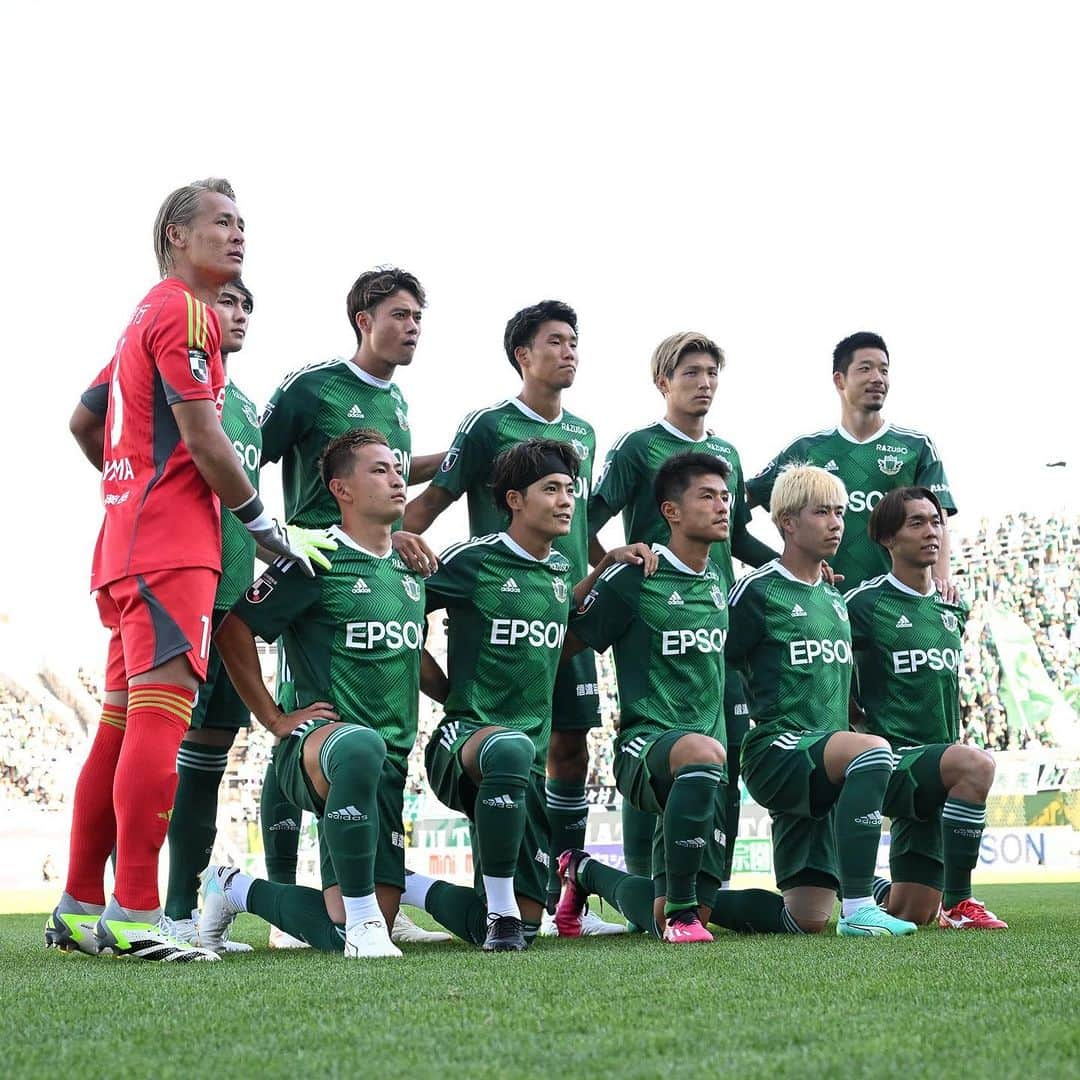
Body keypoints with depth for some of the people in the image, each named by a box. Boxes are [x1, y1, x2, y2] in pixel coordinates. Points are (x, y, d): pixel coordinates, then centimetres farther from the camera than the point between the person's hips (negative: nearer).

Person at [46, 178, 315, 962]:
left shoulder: (146, 316, 22)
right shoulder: (186, 313, -7)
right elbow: (203, 441, -12)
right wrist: (264, 523, -3)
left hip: (128, 540, 10)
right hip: (172, 545, -10)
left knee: (121, 723, 11)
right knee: (162, 715, -14)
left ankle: (79, 908, 14)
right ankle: (134, 916, -18)